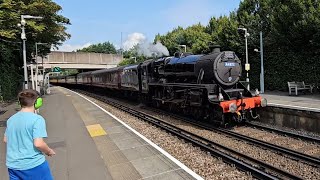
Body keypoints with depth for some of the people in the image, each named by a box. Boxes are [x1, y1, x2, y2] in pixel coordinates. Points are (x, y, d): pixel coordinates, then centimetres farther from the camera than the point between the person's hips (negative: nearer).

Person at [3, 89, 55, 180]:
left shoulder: (11, 119, 3)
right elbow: (38, 144, -23)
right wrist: (49, 151, -5)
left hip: (13, 165, 6)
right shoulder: (37, 119, -18)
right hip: (33, 165, -6)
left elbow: (5, 140, 14)